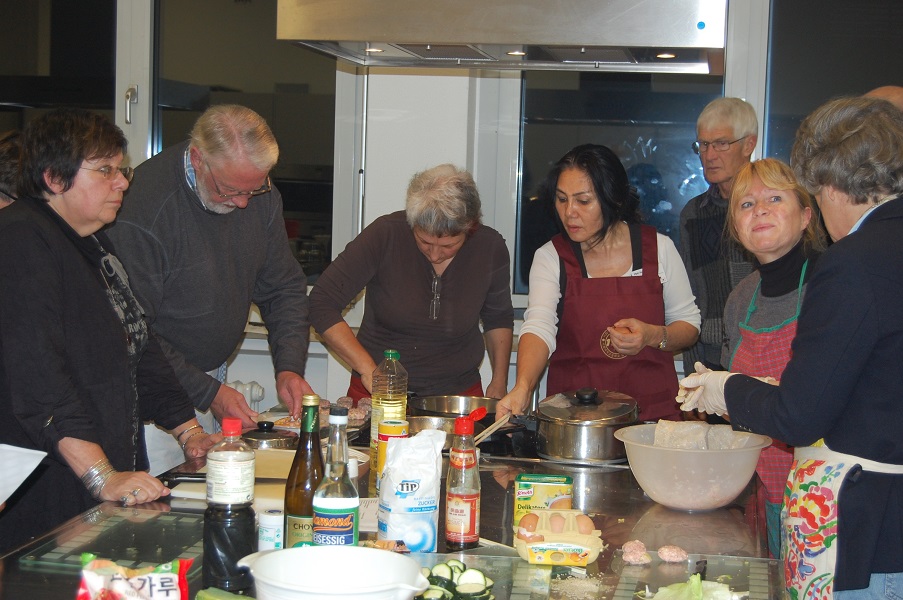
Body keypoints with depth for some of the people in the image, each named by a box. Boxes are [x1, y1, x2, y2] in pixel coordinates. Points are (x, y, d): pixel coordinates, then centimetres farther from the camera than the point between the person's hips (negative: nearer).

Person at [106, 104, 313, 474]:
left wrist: (289, 368, -5)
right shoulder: (145, 204, -23)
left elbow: (284, 288, 9)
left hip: (213, 378, 6)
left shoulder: (262, 195, -1)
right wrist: (207, 392, -20)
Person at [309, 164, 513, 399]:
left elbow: (498, 318, 15)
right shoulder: (385, 235, -14)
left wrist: (499, 381, 5)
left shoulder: (490, 248, -5)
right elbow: (322, 303, -13)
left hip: (458, 393, 3)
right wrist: (368, 370, -21)